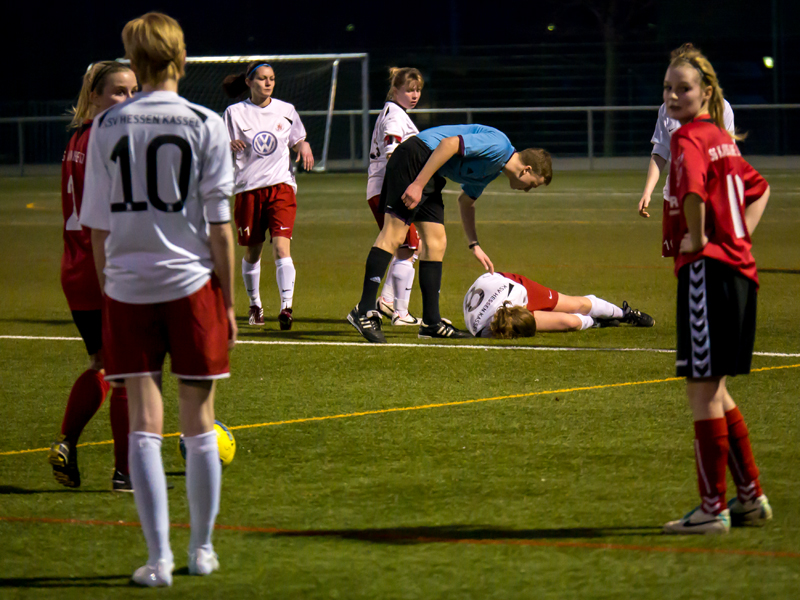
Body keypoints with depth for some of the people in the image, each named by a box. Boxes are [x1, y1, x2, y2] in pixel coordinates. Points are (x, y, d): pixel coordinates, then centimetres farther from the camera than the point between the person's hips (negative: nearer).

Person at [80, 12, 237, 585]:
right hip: (191, 281, -1)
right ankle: (202, 550, 18)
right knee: (199, 421, 10)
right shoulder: (206, 125, -4)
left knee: (145, 422, 1)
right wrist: (228, 302, 4)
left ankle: (159, 557, -5)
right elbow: (219, 226, -3)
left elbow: (98, 225, 4)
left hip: (128, 285, 1)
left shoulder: (108, 126, 0)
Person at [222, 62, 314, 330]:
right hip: (248, 189, 0)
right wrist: (229, 145, -18)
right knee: (252, 252, 8)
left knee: (281, 246, -16)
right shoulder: (235, 113, 2)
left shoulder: (286, 110, 8)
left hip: (281, 187, 0)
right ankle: (255, 305, 29)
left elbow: (297, 141, 22)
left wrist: (304, 146, -2)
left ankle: (286, 307, -22)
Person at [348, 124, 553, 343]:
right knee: (393, 235, -15)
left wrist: (474, 245, 27)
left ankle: (431, 322, 7)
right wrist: (418, 184, -24)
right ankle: (364, 312, -19)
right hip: (414, 159, -11)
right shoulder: (498, 145, -13)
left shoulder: (495, 169, 19)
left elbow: (466, 201, 31)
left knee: (436, 243, 7)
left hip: (432, 175, 11)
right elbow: (449, 144, -22)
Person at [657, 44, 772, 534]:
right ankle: (751, 497, 22)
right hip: (740, 269, 9)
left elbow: (693, 190, -33)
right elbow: (759, 189, 31)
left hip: (708, 269, -9)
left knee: (703, 389, -4)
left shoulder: (689, 138, -12)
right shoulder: (721, 138, 16)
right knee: (713, 390, 18)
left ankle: (713, 508, -1)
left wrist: (697, 238, -16)